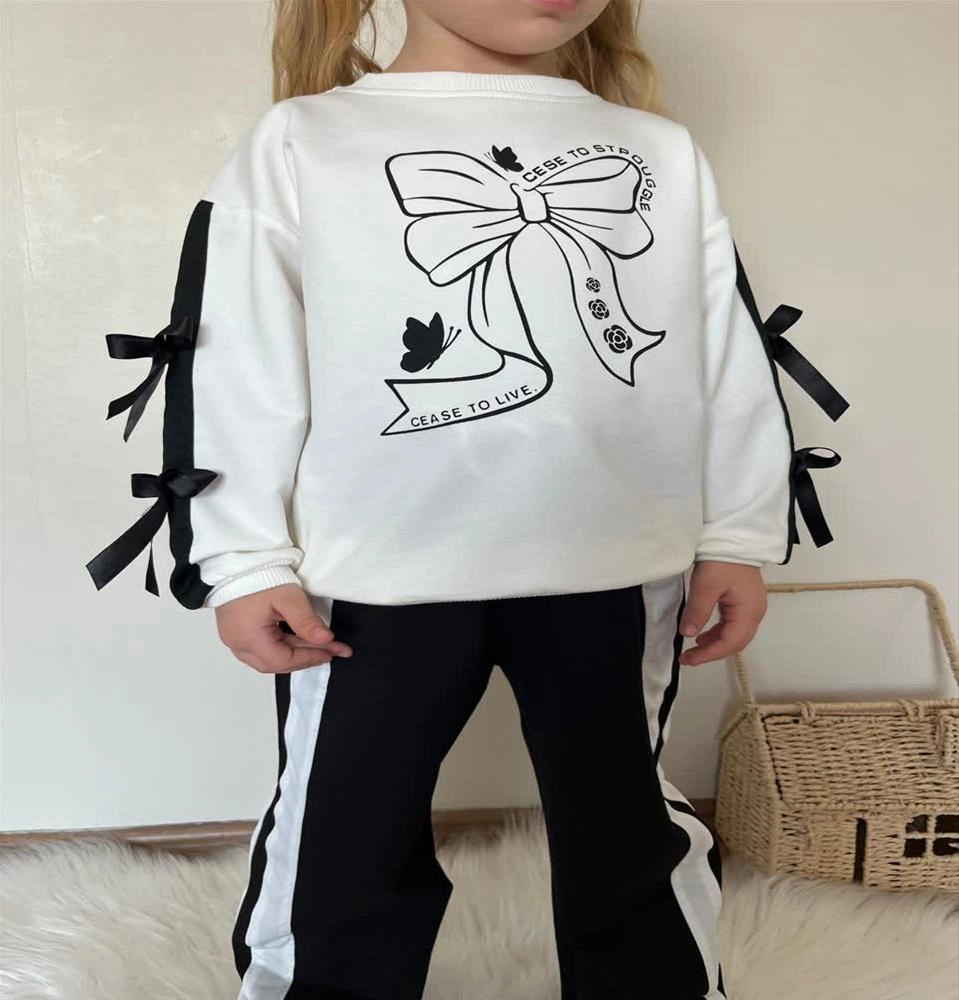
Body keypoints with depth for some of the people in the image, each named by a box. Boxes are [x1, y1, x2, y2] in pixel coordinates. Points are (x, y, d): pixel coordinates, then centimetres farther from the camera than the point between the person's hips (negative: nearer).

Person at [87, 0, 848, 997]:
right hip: (376, 583, -1)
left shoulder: (664, 156, 7)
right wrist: (245, 561, -5)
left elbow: (730, 357, 8)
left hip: (614, 575, 3)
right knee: (341, 843, 15)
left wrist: (736, 538, 6)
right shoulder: (296, 147, -1)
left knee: (631, 833, 20)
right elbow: (236, 365, -3)